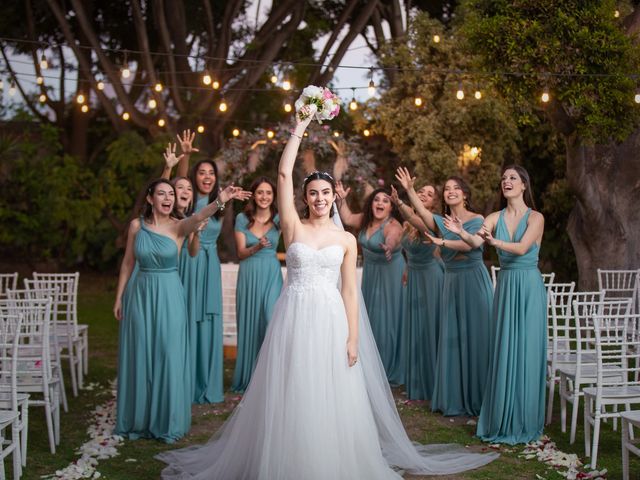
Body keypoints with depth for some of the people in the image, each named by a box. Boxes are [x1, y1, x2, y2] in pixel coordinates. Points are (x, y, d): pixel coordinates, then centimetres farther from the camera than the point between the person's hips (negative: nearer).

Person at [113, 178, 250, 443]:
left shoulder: (178, 226, -8)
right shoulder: (137, 225, 0)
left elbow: (197, 217, -30)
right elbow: (128, 263, 6)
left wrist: (219, 202, -50)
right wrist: (119, 297, 6)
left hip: (169, 296, -2)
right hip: (140, 294, 2)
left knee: (168, 356, 2)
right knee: (139, 356, 8)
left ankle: (167, 421, 17)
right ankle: (139, 419, 23)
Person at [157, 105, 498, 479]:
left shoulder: (346, 239, 7)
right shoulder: (293, 227, 3)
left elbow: (349, 290, 5)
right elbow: (284, 173, -4)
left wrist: (353, 338, -2)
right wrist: (300, 127, -1)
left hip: (331, 320, 1)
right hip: (294, 317, -1)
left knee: (331, 399, 5)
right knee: (291, 397, 3)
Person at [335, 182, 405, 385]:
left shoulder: (393, 226, -25)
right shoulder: (366, 219, -3)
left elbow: (392, 239, -46)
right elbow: (348, 218, 11)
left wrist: (389, 247, -68)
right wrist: (342, 199, 0)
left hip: (389, 274, -8)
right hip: (370, 273, 8)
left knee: (387, 316, -2)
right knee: (371, 314, 15)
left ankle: (390, 368, 10)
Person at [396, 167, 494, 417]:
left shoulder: (477, 220, 1)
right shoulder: (441, 222, 10)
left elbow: (470, 244, -18)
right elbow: (421, 211, -9)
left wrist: (442, 242, -26)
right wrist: (409, 190, -24)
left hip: (474, 280, -4)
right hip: (452, 281, 4)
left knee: (475, 336, -2)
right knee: (452, 338, 4)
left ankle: (476, 397, 7)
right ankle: (454, 398, 11)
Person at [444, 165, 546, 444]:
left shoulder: (535, 218, -5)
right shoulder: (495, 218, 6)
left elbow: (522, 248, -21)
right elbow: (475, 243, -10)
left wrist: (494, 241, -37)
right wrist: (462, 233, -31)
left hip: (529, 288, -4)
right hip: (505, 287, 4)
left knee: (526, 352, 0)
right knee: (503, 351, 6)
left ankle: (525, 422, 12)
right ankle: (503, 420, 16)